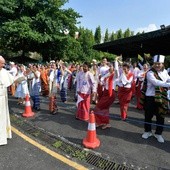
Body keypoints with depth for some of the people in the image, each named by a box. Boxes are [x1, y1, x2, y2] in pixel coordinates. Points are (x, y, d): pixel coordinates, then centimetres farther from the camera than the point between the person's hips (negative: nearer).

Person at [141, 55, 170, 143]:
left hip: (162, 98, 5)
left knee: (160, 116, 12)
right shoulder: (150, 73, -15)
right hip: (150, 97, -4)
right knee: (148, 115, 9)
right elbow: (155, 82, -29)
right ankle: (148, 131, 30)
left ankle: (158, 133, 30)